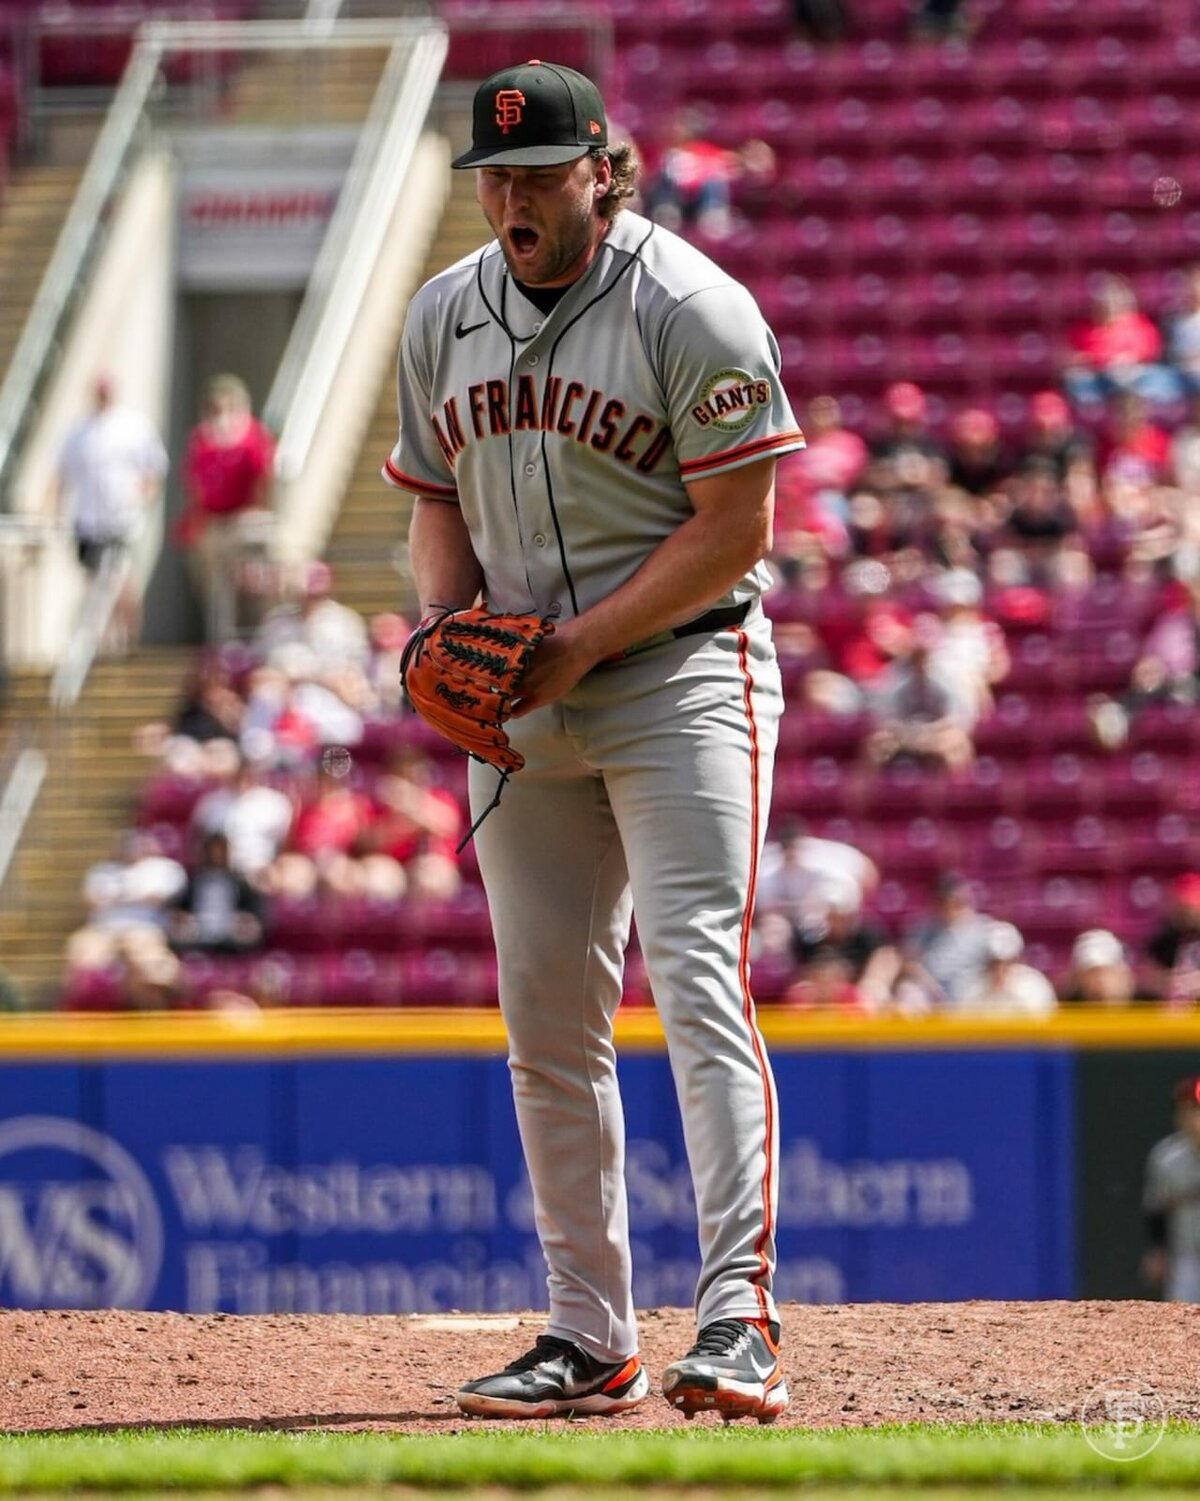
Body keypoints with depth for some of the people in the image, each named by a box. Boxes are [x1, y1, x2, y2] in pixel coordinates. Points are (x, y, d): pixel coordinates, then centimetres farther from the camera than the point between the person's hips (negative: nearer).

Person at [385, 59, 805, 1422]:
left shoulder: (692, 311, -11)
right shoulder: (442, 318, 8)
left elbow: (733, 528, -13)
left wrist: (581, 645, -18)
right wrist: (452, 617, -3)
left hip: (681, 674, -6)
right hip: (521, 701, 6)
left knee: (697, 980, -17)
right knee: (545, 1024, 6)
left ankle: (737, 1322, -21)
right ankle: (589, 1340, 13)